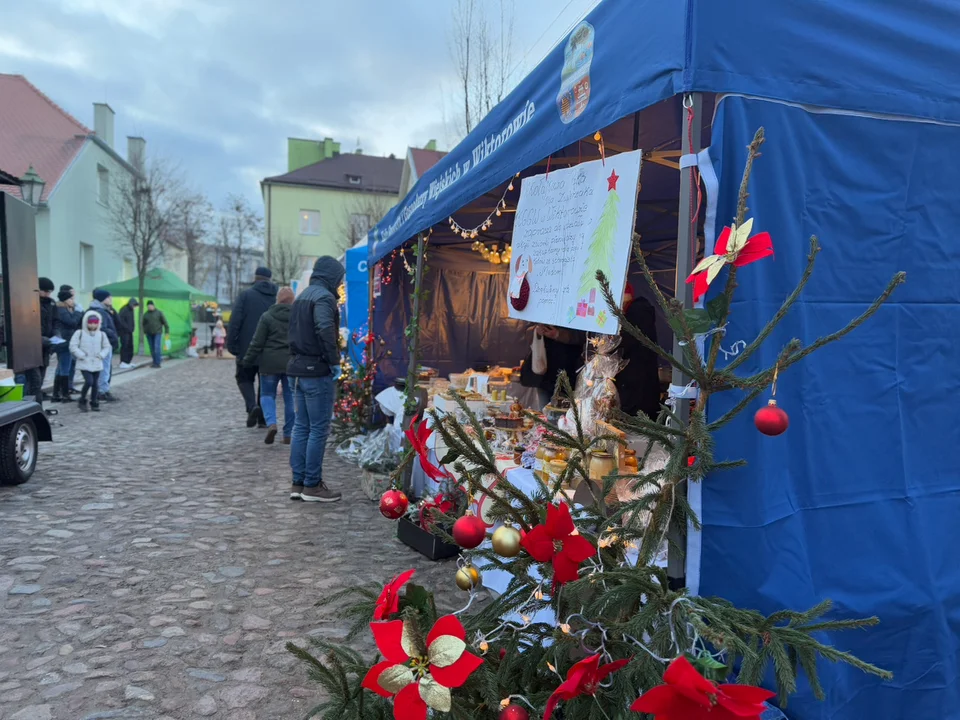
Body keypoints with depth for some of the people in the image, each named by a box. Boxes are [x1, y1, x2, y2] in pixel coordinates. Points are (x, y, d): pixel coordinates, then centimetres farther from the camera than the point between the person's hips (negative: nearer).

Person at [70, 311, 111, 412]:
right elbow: (73, 346, -6)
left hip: (97, 364, 4)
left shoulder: (102, 334, 6)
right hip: (84, 364, -3)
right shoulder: (79, 333, -3)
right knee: (89, 381, -15)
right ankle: (82, 401, 6)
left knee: (95, 383, 7)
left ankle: (94, 403, 21)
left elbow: (107, 347, 13)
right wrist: (82, 355, -13)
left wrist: (101, 355, -3)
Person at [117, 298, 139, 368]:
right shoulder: (124, 310, -13)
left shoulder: (131, 310, 14)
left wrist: (132, 328, 6)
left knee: (130, 346, 9)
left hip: (129, 332, 8)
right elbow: (120, 320, -20)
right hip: (124, 331, -8)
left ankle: (128, 361, 17)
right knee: (124, 346, -7)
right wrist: (127, 328, -19)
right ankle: (123, 362, -4)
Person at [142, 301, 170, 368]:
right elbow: (144, 324, 16)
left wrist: (167, 332, -5)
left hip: (158, 333, -4)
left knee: (157, 348, -14)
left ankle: (157, 363, -13)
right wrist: (144, 332, 5)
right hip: (149, 334, 4)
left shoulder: (159, 313, -3)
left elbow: (165, 322, -2)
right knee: (152, 349, 4)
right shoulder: (145, 314, 7)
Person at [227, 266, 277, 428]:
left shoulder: (246, 295, -3)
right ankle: (263, 418, 13)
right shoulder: (278, 298, 5)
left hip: (248, 348, -3)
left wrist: (231, 344, -5)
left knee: (244, 378, 13)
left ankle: (252, 406, -11)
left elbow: (235, 321, -10)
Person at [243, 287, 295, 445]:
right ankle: (288, 434, 10)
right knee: (290, 397, 9)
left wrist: (248, 360, 4)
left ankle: (271, 423, -14)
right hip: (292, 363, 2)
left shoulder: (267, 316, -5)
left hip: (270, 362, -2)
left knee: (267, 394, 10)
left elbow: (257, 342, -6)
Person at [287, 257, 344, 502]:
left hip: (299, 367, 9)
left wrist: (297, 356, 16)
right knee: (319, 429, -2)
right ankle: (312, 485, 4)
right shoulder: (324, 297, -12)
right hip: (317, 371, -9)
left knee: (302, 426, 12)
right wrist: (334, 361, -19)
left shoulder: (301, 297, 18)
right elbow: (325, 330, -26)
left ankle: (298, 483, 17)